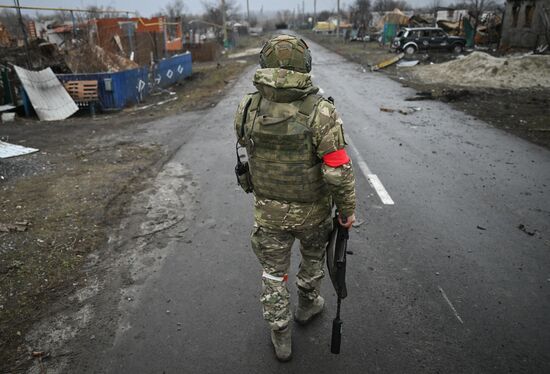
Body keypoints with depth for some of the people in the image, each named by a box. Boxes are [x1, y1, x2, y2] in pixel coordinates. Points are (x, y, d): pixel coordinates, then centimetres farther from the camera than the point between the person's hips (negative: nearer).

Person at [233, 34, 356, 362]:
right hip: (312, 210, -1)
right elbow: (339, 172, -22)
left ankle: (281, 338, 35)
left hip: (268, 210, 2)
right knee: (314, 257, 29)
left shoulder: (247, 109, -13)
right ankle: (307, 305, 52)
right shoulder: (322, 112, -23)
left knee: (274, 273, 20)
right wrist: (348, 209, -7)